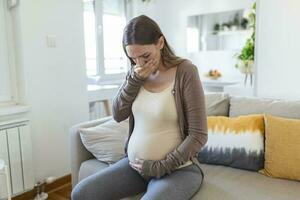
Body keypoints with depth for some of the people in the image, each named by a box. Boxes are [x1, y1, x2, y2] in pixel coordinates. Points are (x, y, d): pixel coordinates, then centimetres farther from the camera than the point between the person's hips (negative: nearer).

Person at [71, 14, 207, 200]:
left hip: (177, 169, -4)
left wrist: (161, 167, -14)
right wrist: (134, 80, -13)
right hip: (134, 164, 5)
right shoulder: (137, 72, 3)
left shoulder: (185, 71, -15)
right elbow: (118, 115, -1)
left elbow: (198, 135, -15)